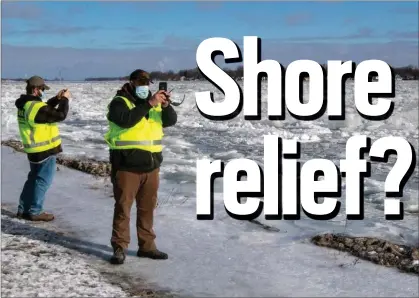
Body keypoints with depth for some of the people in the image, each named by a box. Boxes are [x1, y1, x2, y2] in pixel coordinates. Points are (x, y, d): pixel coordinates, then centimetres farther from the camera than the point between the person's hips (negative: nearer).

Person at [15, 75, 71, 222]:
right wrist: (64, 99, -9)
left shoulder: (25, 104, 7)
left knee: (33, 178, 19)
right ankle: (35, 212, 6)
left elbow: (45, 108, 21)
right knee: (43, 180, 1)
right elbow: (60, 115, -22)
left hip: (34, 149, 10)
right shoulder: (35, 106, -23)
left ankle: (23, 209, 23)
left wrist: (57, 99, 10)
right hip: (45, 149, -10)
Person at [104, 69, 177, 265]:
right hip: (127, 166, -6)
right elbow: (127, 120, -25)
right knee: (123, 208, 0)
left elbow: (171, 121, 3)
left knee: (147, 208, 12)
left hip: (151, 166, 6)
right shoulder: (119, 102, -6)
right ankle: (119, 247, 7)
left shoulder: (154, 103, 13)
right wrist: (148, 104, -28)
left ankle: (147, 246, 21)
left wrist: (166, 105, -16)